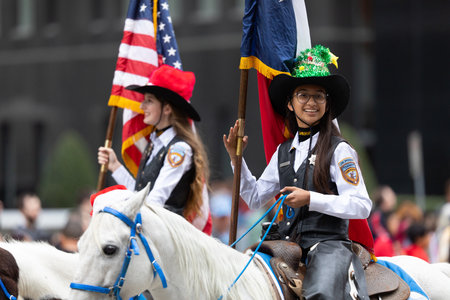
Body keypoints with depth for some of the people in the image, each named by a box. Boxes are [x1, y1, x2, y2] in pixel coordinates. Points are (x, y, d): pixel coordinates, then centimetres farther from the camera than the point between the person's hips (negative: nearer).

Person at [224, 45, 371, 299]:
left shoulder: (339, 150, -1)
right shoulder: (284, 152, 17)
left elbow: (362, 206, -9)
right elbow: (255, 197, 27)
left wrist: (311, 199, -16)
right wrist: (236, 158, 17)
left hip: (329, 244, -6)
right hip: (288, 244, 6)